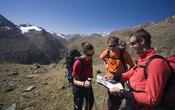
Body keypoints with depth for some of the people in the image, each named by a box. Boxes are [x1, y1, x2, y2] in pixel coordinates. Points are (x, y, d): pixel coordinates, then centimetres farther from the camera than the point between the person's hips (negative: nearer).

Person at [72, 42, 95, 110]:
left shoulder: (90, 59, -10)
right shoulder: (77, 63, -31)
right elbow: (75, 81, -26)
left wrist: (91, 76, 1)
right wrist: (83, 84, -43)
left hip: (88, 86, 7)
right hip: (79, 88, -7)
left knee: (90, 102, 27)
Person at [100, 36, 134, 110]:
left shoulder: (124, 53, -20)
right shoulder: (107, 52, -11)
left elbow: (132, 65, -9)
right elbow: (102, 57, 13)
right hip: (110, 78, 2)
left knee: (119, 97, 15)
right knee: (111, 97, 17)